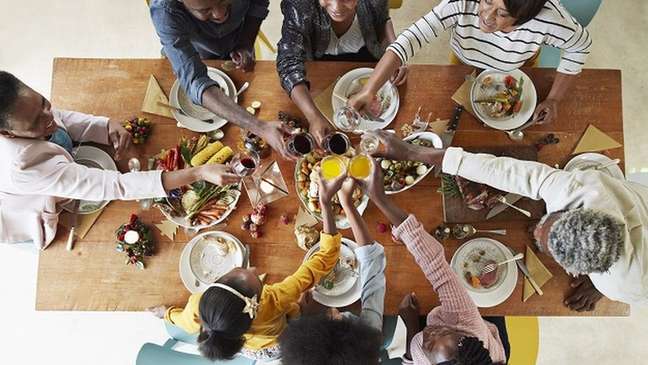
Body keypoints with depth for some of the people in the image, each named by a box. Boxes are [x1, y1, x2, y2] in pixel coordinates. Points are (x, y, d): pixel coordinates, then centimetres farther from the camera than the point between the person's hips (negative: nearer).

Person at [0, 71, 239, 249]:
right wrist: (199, 173, -55)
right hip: (29, 225, -5)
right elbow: (117, 186, -51)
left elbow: (60, 118, -10)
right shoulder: (24, 167, -50)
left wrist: (108, 125, -31)